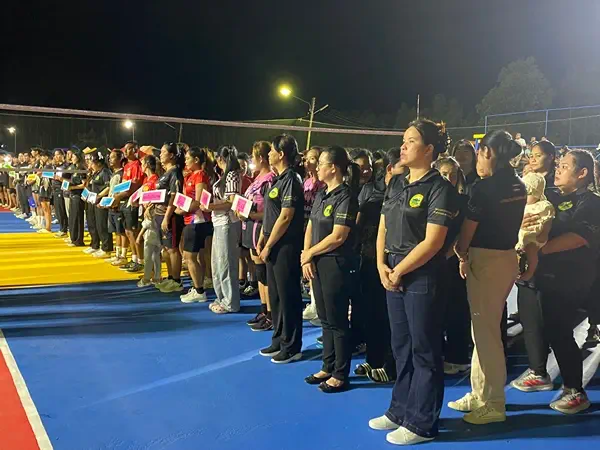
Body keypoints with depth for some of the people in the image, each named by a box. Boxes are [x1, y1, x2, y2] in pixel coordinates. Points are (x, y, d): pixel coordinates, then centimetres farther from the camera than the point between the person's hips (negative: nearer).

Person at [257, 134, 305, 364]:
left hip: (286, 247, -9)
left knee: (288, 297, 0)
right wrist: (262, 241, 12)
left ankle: (292, 347, 11)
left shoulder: (291, 179, -15)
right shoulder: (279, 179, 13)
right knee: (275, 295, 16)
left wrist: (269, 246, -13)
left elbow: (285, 217, -19)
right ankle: (279, 340, 28)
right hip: (274, 247, 9)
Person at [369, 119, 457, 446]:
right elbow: (383, 229, 13)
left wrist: (399, 271, -11)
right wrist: (382, 266, -1)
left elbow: (432, 241, -17)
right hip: (393, 276, 7)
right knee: (401, 346, 16)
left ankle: (422, 423, 16)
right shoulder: (396, 184, 11)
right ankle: (400, 410, 30)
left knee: (424, 350, 4)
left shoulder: (439, 188, -11)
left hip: (422, 277, -7)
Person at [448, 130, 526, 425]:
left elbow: (467, 232, -13)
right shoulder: (518, 187, 8)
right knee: (486, 327, 17)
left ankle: (493, 404, 13)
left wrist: (462, 255, 7)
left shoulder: (484, 188, -17)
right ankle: (481, 394, 29)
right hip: (507, 257, 9)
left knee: (485, 330, 2)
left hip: (486, 260, -8)